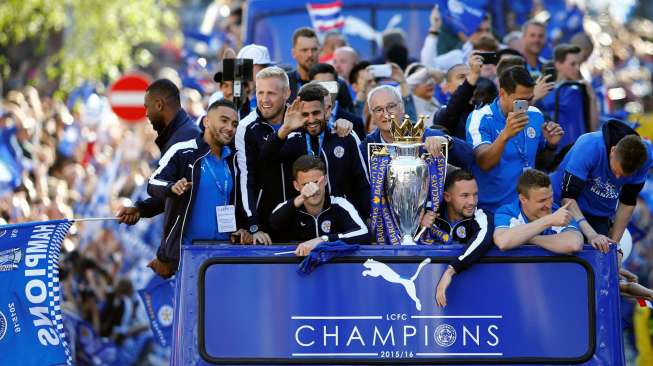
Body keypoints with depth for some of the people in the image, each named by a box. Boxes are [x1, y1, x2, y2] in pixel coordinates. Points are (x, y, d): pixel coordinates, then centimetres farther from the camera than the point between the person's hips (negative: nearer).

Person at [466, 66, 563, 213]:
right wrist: (505, 135, -38)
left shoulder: (535, 116, 8)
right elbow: (484, 163, -23)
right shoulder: (480, 118, -8)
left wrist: (551, 144, 1)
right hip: (491, 210, -4)